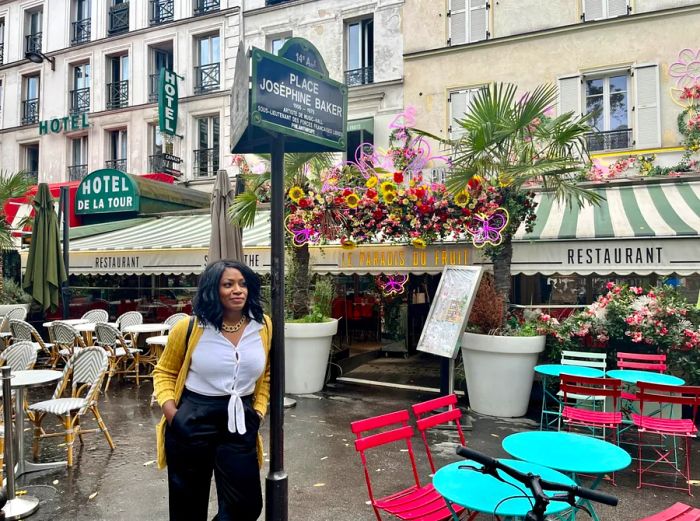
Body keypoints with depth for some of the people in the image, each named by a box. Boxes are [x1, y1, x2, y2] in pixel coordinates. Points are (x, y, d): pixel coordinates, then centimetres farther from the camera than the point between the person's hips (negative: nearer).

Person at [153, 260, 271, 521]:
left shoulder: (263, 326, -4)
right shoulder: (189, 327, -11)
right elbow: (164, 372, 2)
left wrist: (259, 410, 3)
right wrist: (171, 412, -10)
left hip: (240, 422, 2)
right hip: (192, 421, -2)